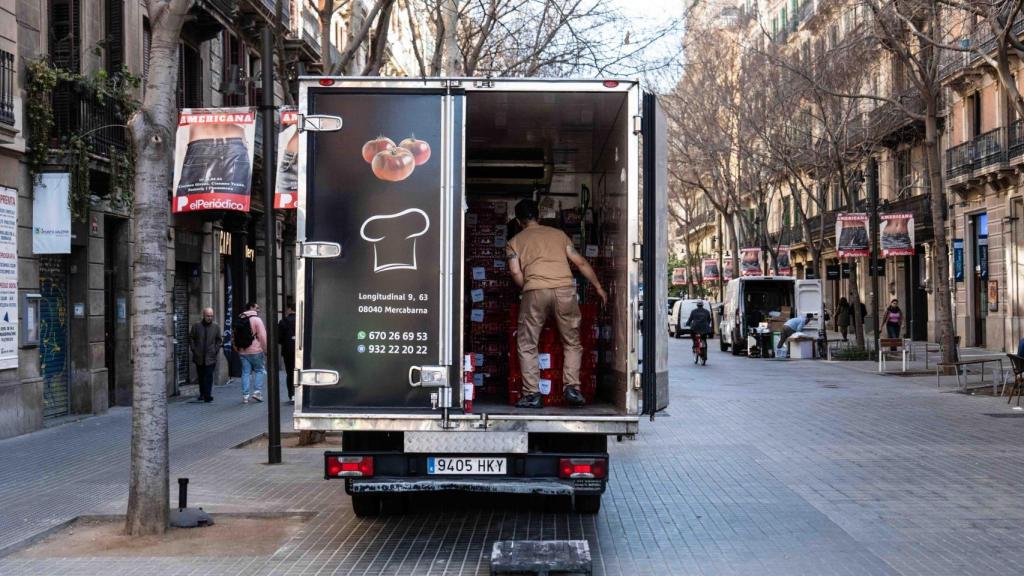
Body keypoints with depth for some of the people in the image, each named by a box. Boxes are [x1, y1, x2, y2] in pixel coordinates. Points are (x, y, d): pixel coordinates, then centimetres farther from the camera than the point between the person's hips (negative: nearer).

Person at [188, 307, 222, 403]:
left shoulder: (216, 327, 3)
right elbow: (191, 338, 7)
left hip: (211, 357, -1)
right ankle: (202, 395, 21)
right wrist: (193, 349, -1)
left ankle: (207, 396, -6)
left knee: (209, 377, -7)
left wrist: (216, 350, 0)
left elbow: (219, 340, 10)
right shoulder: (196, 326, 1)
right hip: (199, 357, 1)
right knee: (201, 377, 10)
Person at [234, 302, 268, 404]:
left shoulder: (239, 320, 14)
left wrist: (237, 350, 25)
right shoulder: (256, 320, -7)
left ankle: (245, 395, 3)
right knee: (260, 370, 7)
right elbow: (263, 337, -12)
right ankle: (257, 391, -3)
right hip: (255, 351, -5)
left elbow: (234, 337, 18)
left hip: (242, 352, 5)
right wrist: (266, 350, -6)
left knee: (246, 372, 7)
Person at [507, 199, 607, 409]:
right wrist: (599, 287, 27)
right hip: (565, 289, 2)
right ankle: (572, 388, 2)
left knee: (527, 346, 8)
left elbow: (516, 273, 4)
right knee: (572, 343, 14)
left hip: (535, 291, -2)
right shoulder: (558, 234, 24)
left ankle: (532, 394, 1)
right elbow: (580, 262, 20)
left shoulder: (515, 242, 18)